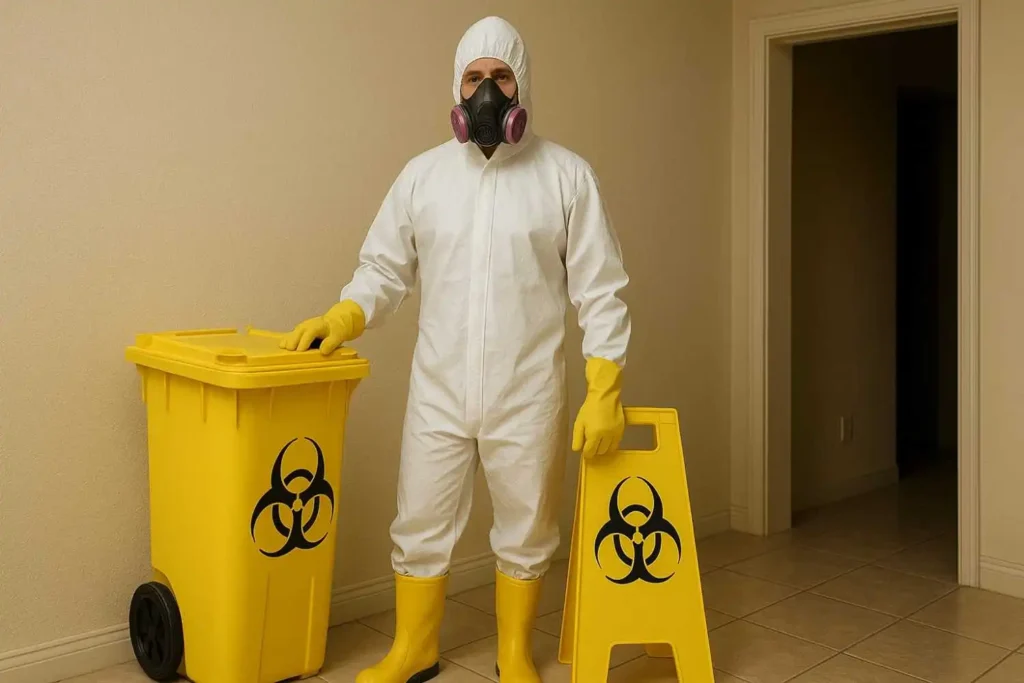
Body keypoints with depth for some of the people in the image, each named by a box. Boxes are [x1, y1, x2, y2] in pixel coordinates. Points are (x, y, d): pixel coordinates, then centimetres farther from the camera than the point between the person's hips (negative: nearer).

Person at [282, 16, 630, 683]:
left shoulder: (567, 174, -3)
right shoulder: (422, 174, 3)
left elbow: (601, 292, -4)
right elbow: (384, 269, 8)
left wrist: (605, 391, -11)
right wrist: (340, 319, -11)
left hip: (529, 396, -1)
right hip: (438, 391, 2)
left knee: (526, 534, 12)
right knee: (421, 527, 11)